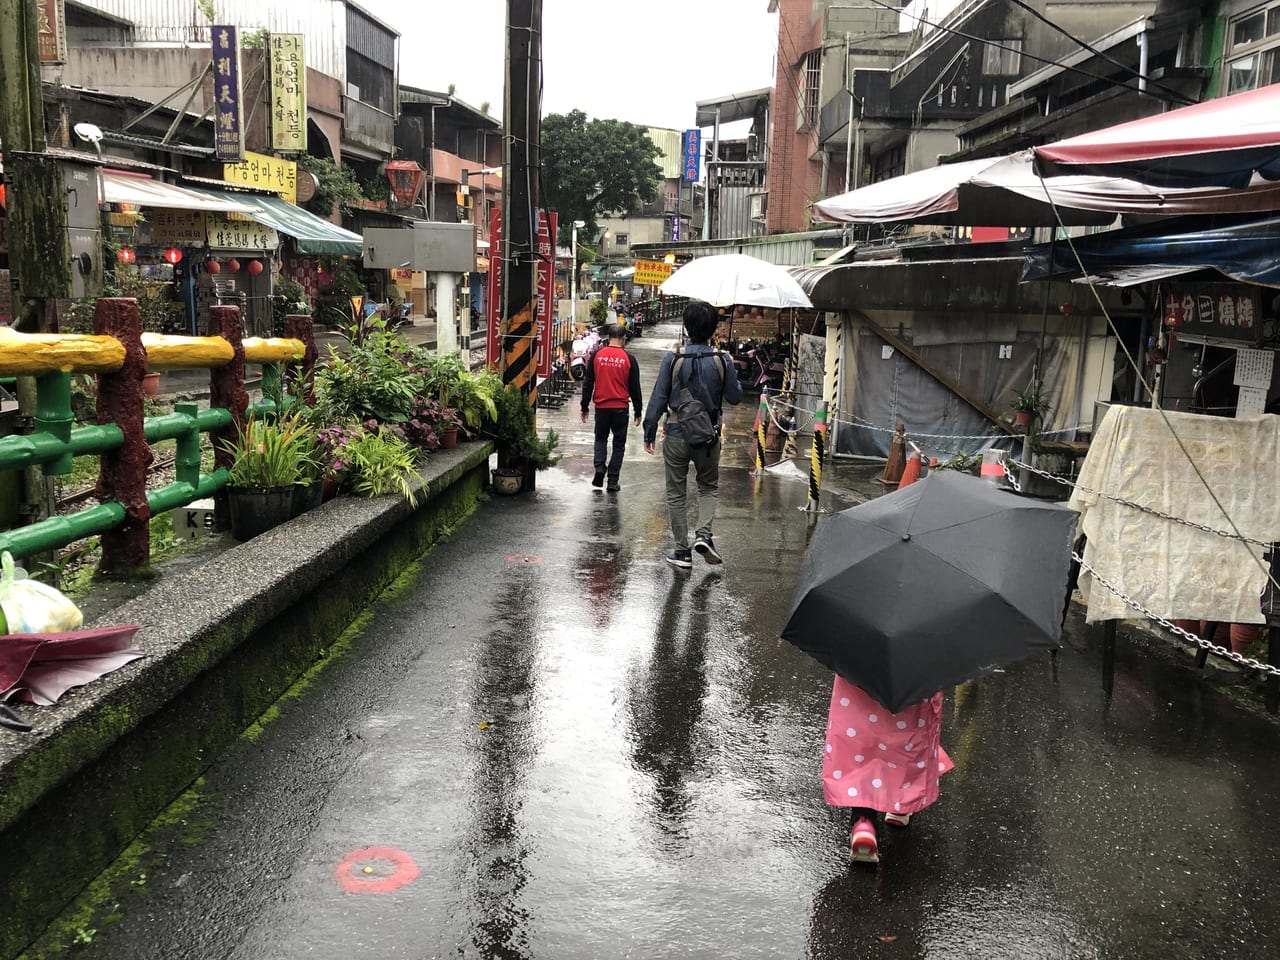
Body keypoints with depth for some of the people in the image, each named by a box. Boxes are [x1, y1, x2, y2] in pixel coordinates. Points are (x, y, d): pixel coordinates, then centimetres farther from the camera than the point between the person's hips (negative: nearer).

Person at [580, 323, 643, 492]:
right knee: (619, 443, 10)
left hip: (601, 406, 1)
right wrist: (638, 410, 10)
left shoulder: (597, 355, -1)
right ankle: (613, 480, 7)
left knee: (601, 438, 21)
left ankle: (599, 467, -2)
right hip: (621, 408, -1)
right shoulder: (628, 358, -3)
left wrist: (585, 406, 10)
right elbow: (635, 387, 1)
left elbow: (587, 383, 2)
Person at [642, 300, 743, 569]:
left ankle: (682, 550, 14)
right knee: (709, 486, 21)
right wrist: (733, 377, 23)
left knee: (677, 494, 10)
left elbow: (658, 398, -6)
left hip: (676, 435, -1)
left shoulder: (673, 359, -10)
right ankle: (703, 533, 0)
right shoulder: (721, 361, -7)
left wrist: (649, 432, 3)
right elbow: (735, 397, 4)